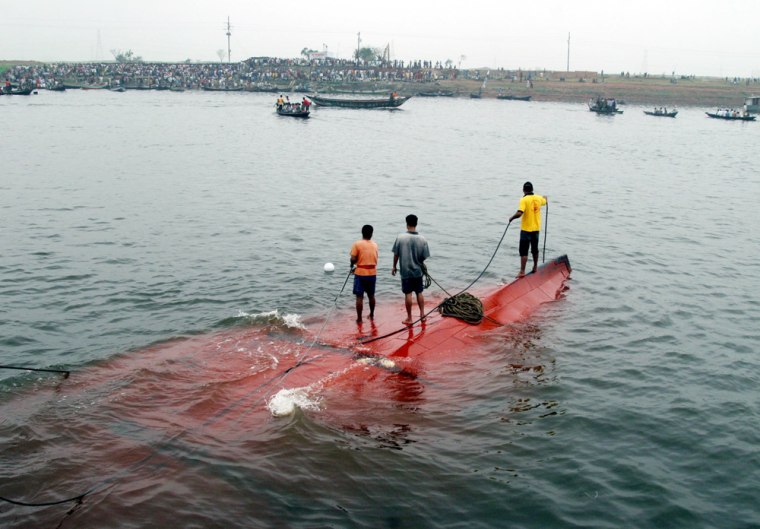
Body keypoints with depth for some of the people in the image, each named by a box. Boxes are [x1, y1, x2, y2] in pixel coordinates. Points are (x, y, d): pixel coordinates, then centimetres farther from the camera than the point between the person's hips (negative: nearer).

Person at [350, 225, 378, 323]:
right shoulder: (375, 244, 5)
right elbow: (375, 259, 7)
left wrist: (352, 266, 10)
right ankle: (371, 315, 31)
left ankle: (359, 318, 3)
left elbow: (353, 259, -14)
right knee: (371, 295, 18)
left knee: (359, 297, 1)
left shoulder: (357, 244, -9)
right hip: (372, 273, 4)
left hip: (360, 273, -4)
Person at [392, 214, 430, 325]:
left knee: (408, 294, 5)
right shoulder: (422, 239, -9)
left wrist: (394, 267, 8)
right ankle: (422, 314, 21)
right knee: (419, 293, 17)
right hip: (418, 271, 2)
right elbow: (424, 257, -3)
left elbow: (396, 254, -6)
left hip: (405, 271, -2)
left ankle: (409, 318, 11)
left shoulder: (400, 237, -12)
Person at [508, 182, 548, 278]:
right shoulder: (538, 198, 3)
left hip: (526, 229, -6)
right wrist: (546, 197, 50)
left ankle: (522, 272, -9)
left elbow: (519, 213, -28)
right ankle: (535, 267, 34)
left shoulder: (524, 200, -17)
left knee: (523, 251, -5)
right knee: (535, 249, 20)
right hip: (536, 228, 6)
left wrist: (511, 218, -9)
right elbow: (546, 201, 27)